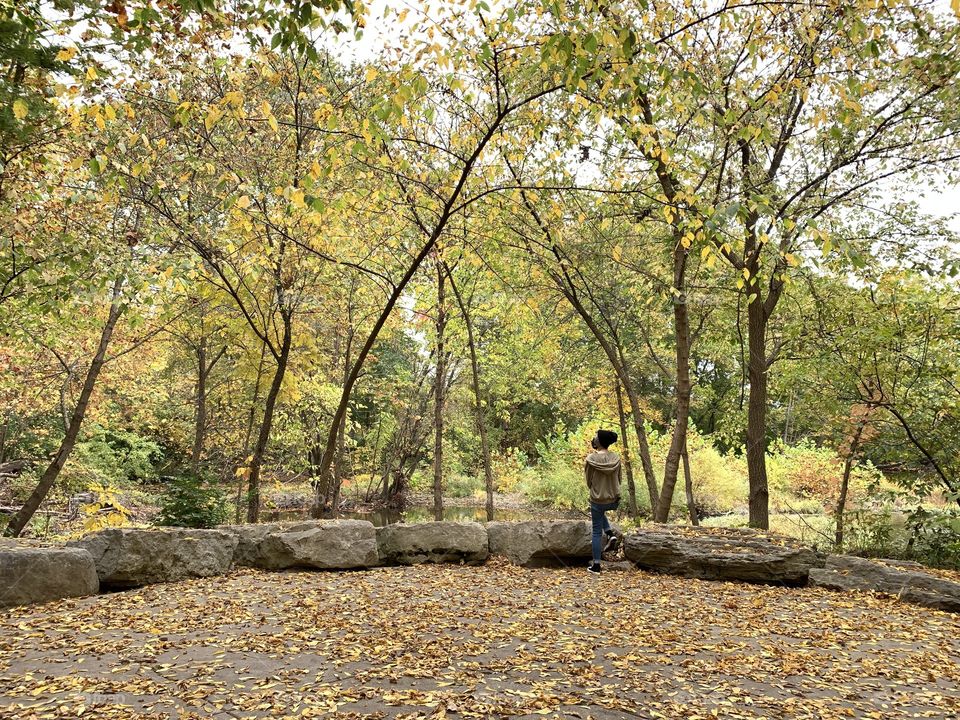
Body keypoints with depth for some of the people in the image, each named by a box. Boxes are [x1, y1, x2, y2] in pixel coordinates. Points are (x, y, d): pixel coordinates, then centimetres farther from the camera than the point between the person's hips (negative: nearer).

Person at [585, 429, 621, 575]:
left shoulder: (591, 458, -17)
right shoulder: (616, 458, -5)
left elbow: (589, 481, -5)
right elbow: (618, 479, 6)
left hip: (598, 499, -4)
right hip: (614, 500, 4)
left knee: (597, 532, 10)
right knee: (601, 512, 37)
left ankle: (596, 566, 14)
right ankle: (610, 535, 16)